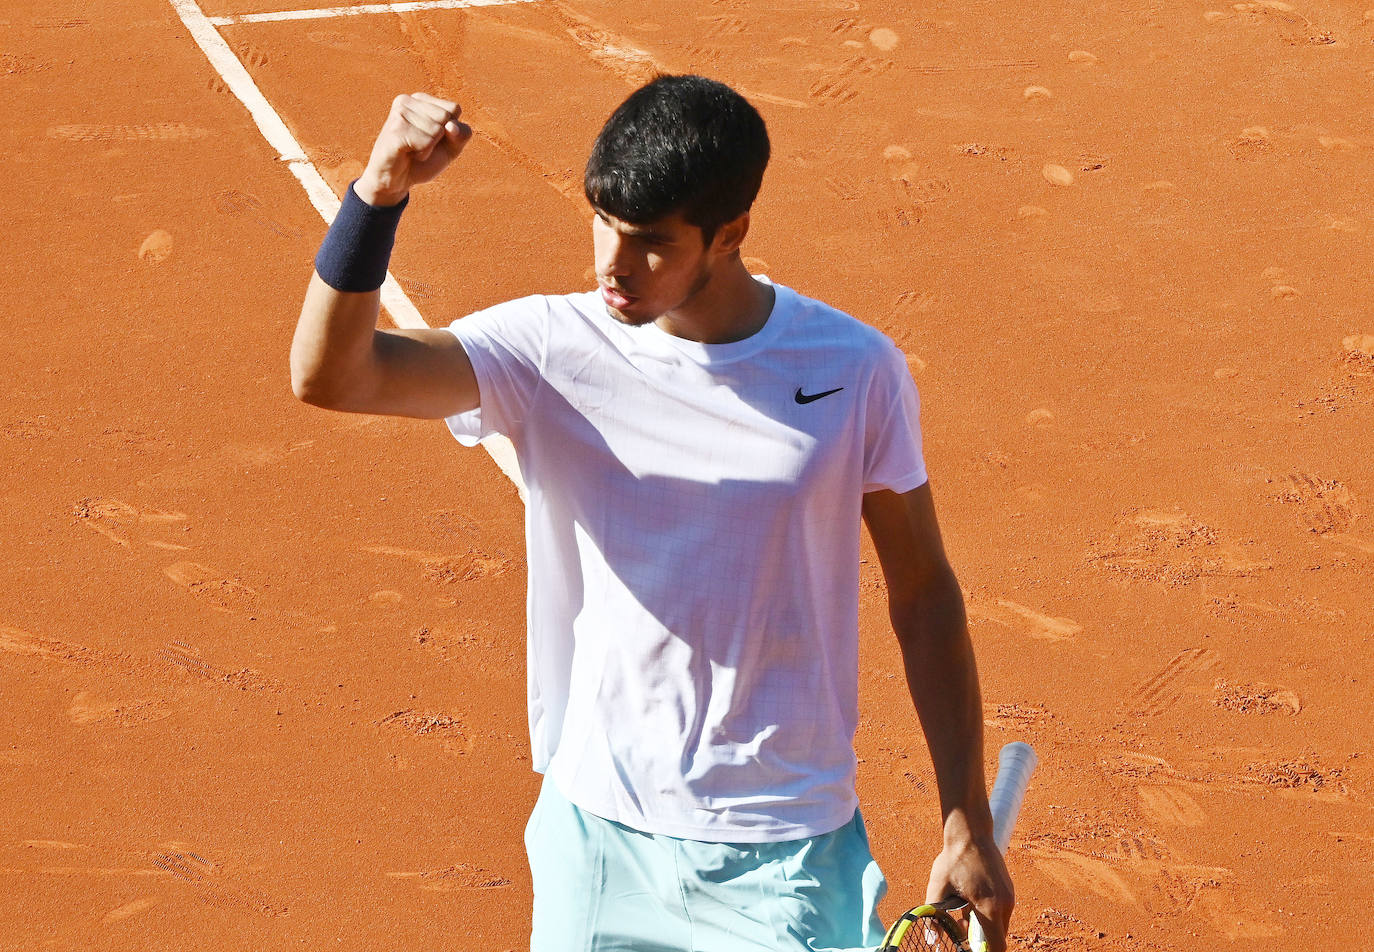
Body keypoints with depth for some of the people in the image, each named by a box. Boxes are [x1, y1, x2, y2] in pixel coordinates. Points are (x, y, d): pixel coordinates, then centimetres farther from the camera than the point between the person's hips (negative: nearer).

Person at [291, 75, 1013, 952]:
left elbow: (924, 594, 2)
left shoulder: (855, 370, -7)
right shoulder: (554, 348, -8)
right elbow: (330, 373, -19)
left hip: (786, 853, -1)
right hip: (596, 835, 1)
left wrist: (968, 826, 1)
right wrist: (380, 190, -35)